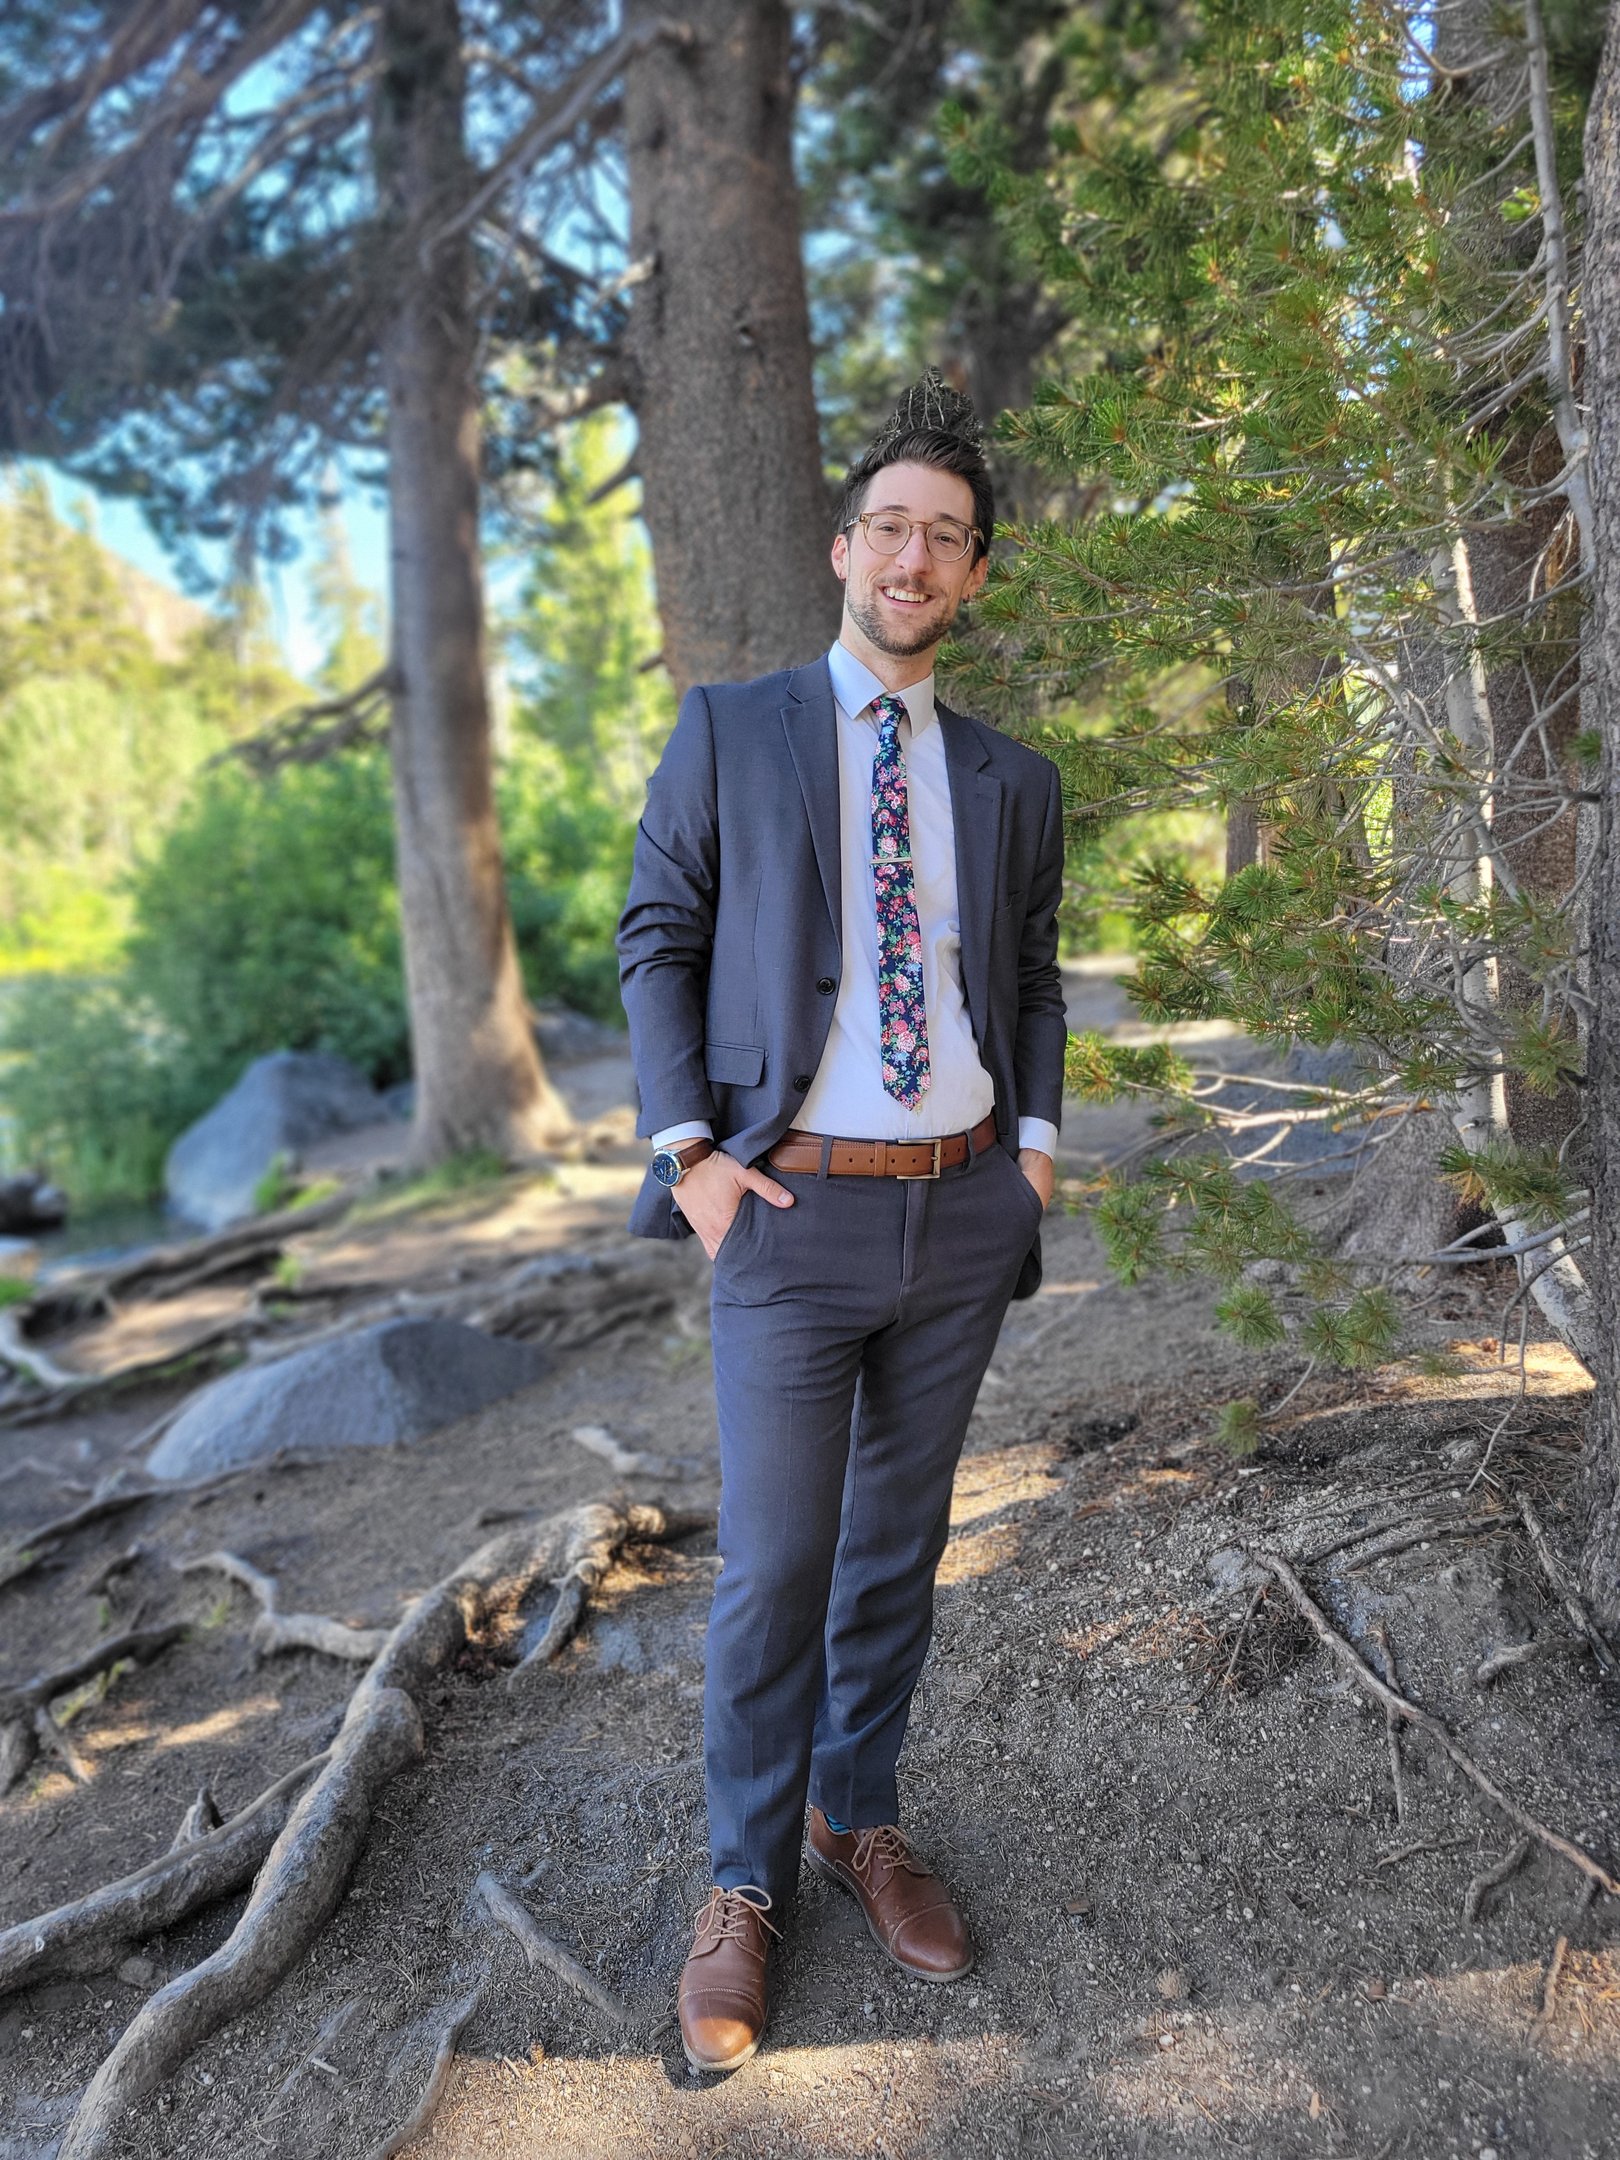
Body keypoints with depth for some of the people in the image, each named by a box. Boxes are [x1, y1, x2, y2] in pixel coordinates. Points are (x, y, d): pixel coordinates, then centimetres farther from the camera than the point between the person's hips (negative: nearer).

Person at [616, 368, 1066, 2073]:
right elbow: (658, 941, 0)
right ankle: (745, 1884, 24)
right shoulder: (728, 731, 1)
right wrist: (687, 1146, -10)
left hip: (964, 1209, 4)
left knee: (901, 1543, 15)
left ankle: (859, 1818, 36)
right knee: (772, 1568, 3)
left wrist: (1038, 1134, 3)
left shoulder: (1011, 778, 10)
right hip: (793, 1211, -3)